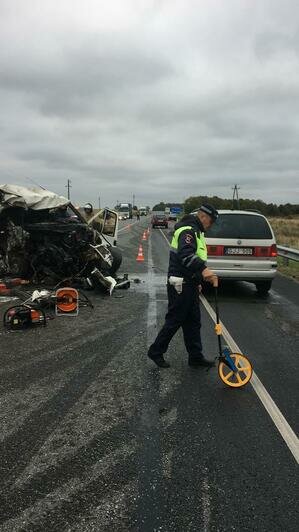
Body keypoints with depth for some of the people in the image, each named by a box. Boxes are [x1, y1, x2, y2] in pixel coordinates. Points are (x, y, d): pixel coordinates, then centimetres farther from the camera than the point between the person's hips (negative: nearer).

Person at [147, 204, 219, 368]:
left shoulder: (195, 231, 18)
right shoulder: (188, 231, -17)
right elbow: (186, 255, -35)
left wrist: (197, 281, 26)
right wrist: (203, 269, -49)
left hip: (189, 284, 10)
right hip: (180, 286, -10)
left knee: (193, 322, 13)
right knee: (174, 321, 0)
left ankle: (196, 356, 22)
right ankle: (156, 352, 15)